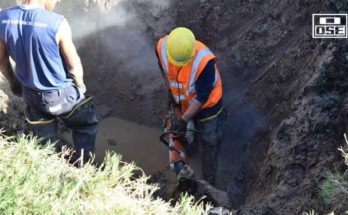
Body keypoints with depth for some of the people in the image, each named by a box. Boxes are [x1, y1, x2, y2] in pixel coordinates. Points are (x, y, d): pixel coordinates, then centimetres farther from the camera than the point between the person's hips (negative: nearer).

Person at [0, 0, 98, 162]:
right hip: (60, 94, -4)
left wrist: (13, 82, 20)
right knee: (86, 127, 22)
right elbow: (74, 65, -15)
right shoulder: (57, 23, -28)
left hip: (30, 93, 5)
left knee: (45, 140, 23)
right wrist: (80, 85, 6)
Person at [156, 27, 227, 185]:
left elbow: (202, 97, -29)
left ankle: (209, 183, 23)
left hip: (206, 103, -3)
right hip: (181, 101, 4)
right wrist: (170, 92, 7)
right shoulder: (162, 47, -28)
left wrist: (184, 120, -25)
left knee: (209, 142, 8)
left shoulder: (204, 61, -41)